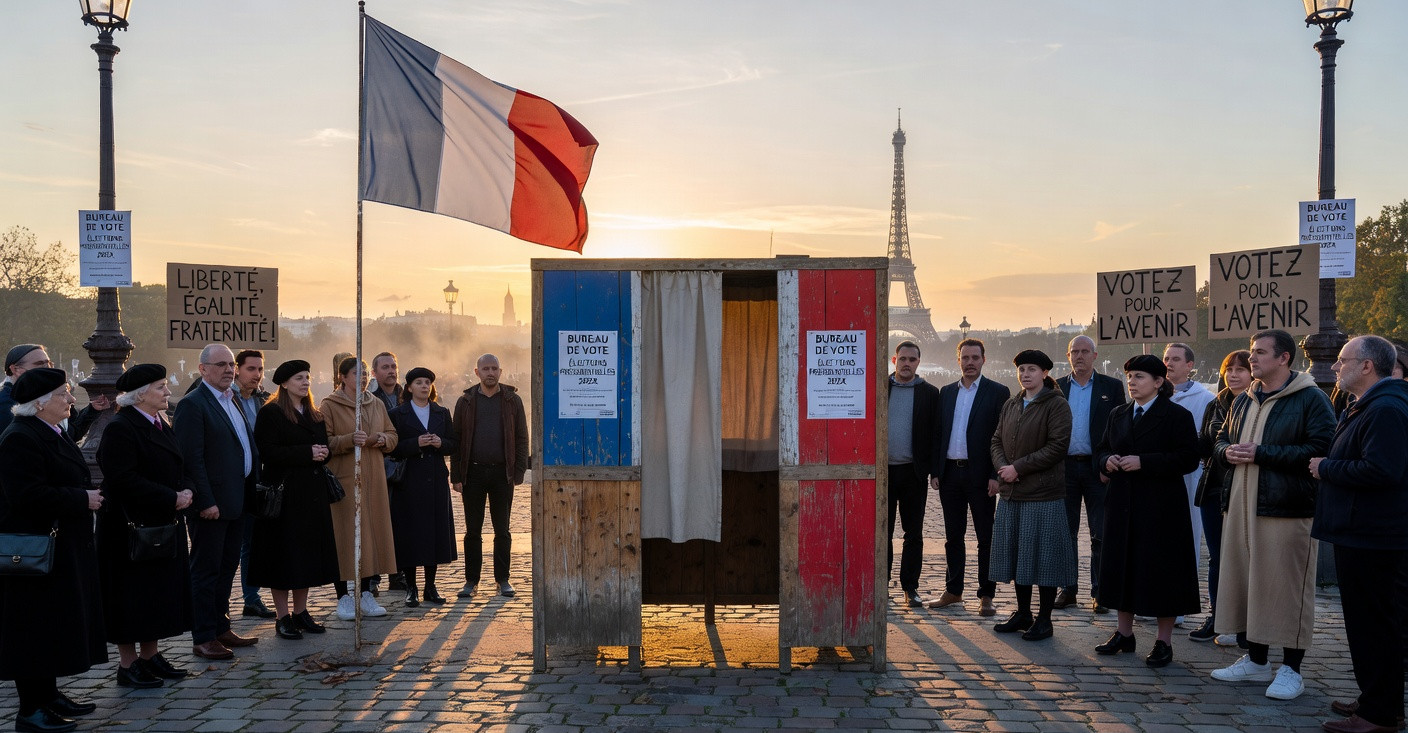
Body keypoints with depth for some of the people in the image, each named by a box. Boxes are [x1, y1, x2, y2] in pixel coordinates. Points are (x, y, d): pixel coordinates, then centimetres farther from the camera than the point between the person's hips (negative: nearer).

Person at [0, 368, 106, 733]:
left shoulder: (53, 434, 14)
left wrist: (87, 496, 8)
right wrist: (82, 499, -20)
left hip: (63, 548, 10)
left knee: (55, 624, 16)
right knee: (36, 627, -2)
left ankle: (48, 695, 27)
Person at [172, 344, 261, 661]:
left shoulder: (232, 401, 15)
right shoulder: (192, 404, -12)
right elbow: (191, 458, -17)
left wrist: (253, 489, 13)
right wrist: (205, 501, -21)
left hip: (237, 501, 9)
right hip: (212, 504, -9)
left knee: (227, 568, 16)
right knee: (206, 571, 0)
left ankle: (220, 628, 26)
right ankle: (203, 638, 8)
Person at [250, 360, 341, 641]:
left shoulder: (315, 415, 16)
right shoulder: (270, 413, -5)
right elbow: (269, 451, -15)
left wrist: (322, 454, -5)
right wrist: (307, 453, -19)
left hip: (313, 494, 7)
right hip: (285, 493, -7)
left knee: (308, 552, 9)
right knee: (284, 553, -2)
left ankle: (300, 612, 18)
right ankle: (283, 617, 5)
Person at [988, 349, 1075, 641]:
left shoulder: (1057, 405, -6)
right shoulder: (1011, 405, 14)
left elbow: (1057, 446, -14)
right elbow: (997, 440, 15)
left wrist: (1018, 467, -16)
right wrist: (1002, 467, -6)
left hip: (1044, 494, -6)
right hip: (1011, 493, 7)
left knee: (1043, 555, 0)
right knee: (1016, 552, 12)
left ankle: (1044, 618, 10)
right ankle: (1022, 612, 24)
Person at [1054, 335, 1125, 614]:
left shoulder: (1112, 387, 3)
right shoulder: (1056, 387, 9)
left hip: (1097, 468, -2)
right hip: (1064, 467, 2)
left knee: (1101, 535, 2)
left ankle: (1100, 593, 10)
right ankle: (1068, 590, 15)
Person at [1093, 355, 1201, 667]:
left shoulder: (1178, 415, -5)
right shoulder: (1118, 415, 14)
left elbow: (1188, 458, -14)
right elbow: (1101, 450, 18)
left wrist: (1143, 462, -21)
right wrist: (1108, 461, -6)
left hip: (1161, 507, -6)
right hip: (1123, 504, 6)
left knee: (1160, 570, -1)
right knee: (1121, 565, 10)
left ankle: (1164, 642, 9)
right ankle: (1124, 633, 22)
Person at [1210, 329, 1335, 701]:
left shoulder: (1311, 399, -7)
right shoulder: (1244, 401, 17)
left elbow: (1319, 450, -18)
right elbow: (1221, 441, 25)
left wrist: (1260, 454, -18)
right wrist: (1228, 452, 0)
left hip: (1287, 508, -7)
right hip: (1241, 505, 7)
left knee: (1286, 586, -2)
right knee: (1246, 580, 11)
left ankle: (1291, 670, 10)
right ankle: (1256, 661, 23)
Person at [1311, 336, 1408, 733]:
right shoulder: (1365, 408, 17)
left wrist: (1326, 469, -17)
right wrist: (1329, 466, 10)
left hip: (1373, 540, -11)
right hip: (1359, 533, 11)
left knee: (1375, 624, -3)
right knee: (1366, 621, 18)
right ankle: (1374, 698, 29)